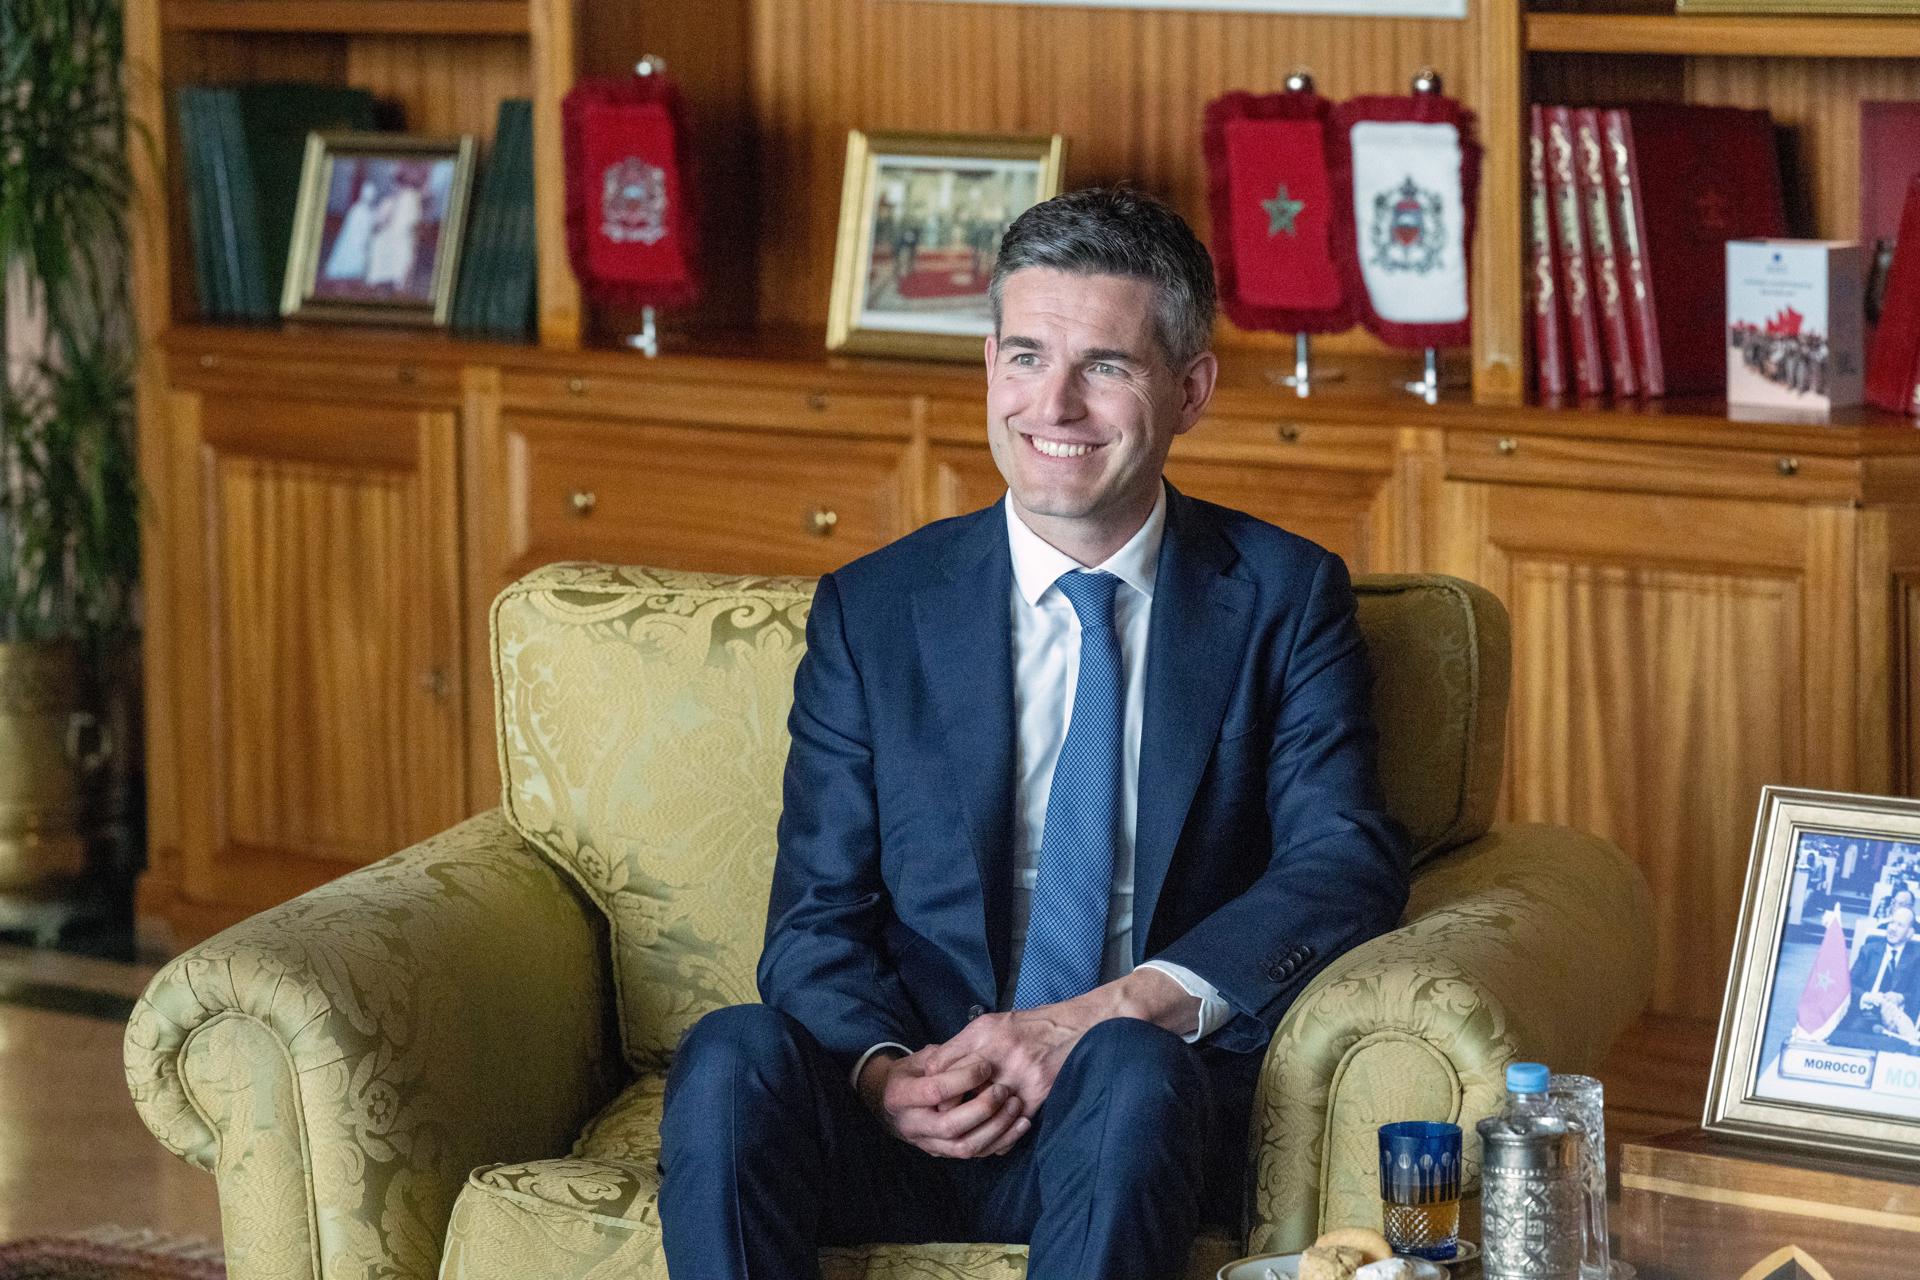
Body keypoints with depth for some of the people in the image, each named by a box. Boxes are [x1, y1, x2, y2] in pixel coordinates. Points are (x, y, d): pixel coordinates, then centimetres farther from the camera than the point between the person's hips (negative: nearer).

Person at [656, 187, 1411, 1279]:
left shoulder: (1284, 598, 8)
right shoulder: (872, 612, 12)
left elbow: (1349, 863, -5)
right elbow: (818, 920, 7)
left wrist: (1116, 1011, -20)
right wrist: (882, 1069, -17)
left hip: (1142, 1110, -1)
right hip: (913, 1127, 1)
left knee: (1130, 1068, -37)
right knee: (733, 1057, -30)